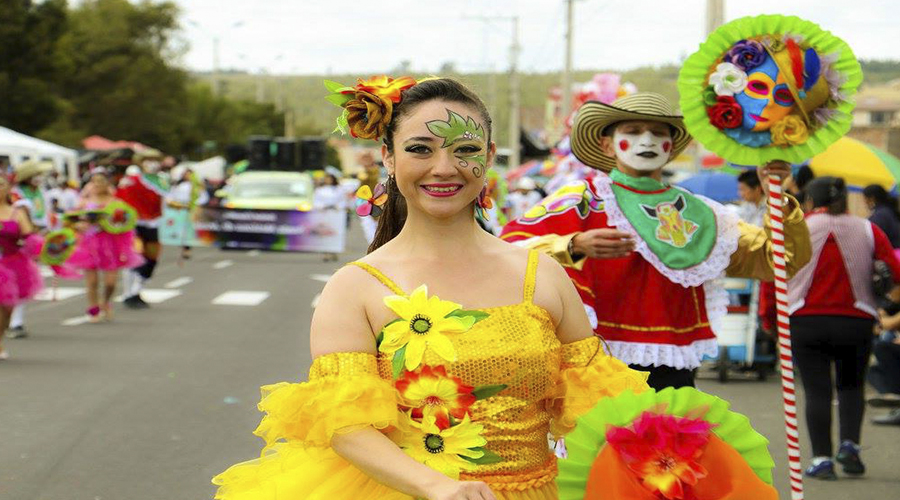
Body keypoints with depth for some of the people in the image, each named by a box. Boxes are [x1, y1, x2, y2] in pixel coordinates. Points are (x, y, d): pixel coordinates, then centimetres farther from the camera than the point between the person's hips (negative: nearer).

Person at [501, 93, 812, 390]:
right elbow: (510, 246, -13)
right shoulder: (583, 201, 1)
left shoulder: (700, 214, 13)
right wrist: (575, 246, -28)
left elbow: (780, 259, 11)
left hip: (675, 377, 3)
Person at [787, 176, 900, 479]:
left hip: (806, 322, -1)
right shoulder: (867, 230, 6)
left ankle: (821, 459, -2)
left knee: (817, 391, 2)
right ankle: (849, 444, -2)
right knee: (851, 386, 17)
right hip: (856, 322, 1)